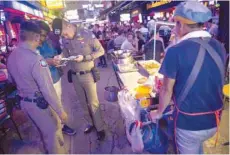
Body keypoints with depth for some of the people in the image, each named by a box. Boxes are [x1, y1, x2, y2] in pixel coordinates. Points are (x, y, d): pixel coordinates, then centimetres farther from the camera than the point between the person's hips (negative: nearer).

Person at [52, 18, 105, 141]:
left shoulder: (87, 34, -12)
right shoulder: (65, 41, 3)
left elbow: (100, 51, -10)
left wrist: (84, 57, -20)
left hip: (87, 75, -4)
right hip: (74, 76, 5)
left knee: (93, 103, 5)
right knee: (83, 102, 15)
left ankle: (100, 128, 22)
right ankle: (90, 123, 35)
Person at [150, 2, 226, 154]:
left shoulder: (176, 51, -22)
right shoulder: (219, 47, -3)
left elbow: (167, 90, -14)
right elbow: (214, 81, 10)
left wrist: (159, 113, 4)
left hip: (189, 121, -5)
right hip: (214, 119, 6)